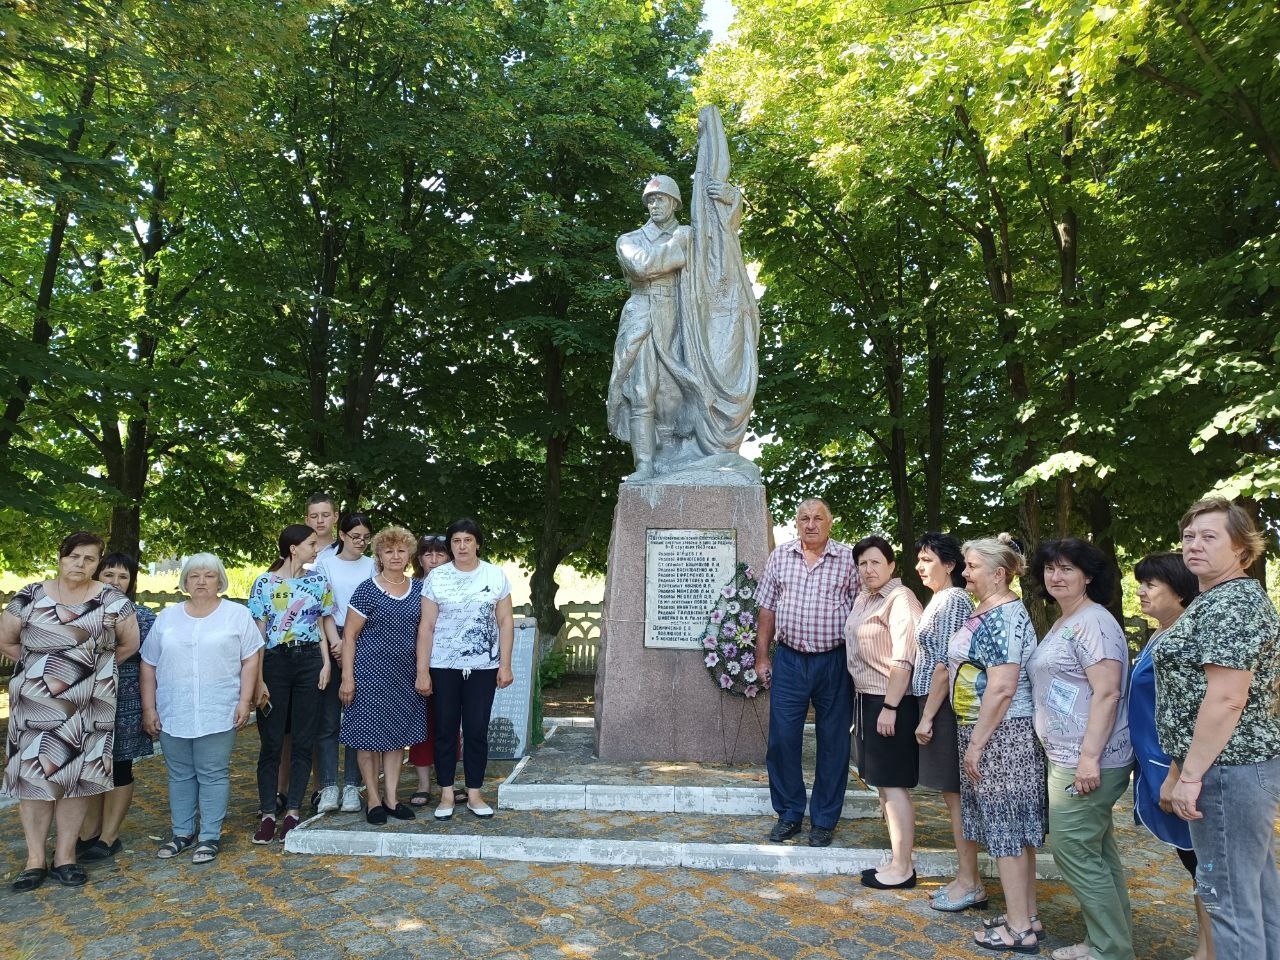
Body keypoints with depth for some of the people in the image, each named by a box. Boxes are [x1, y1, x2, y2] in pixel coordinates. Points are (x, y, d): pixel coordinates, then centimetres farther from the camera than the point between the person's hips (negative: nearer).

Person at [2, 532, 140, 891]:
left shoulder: (112, 601, -2)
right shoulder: (30, 596, 1)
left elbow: (129, 644, 6)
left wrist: (94, 667, 7)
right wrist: (38, 666, 5)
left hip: (88, 706, -1)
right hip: (35, 705, 1)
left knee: (76, 777, 5)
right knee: (33, 775, 3)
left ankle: (65, 855, 17)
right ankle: (35, 858, 15)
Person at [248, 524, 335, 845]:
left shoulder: (318, 581, 8)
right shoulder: (265, 583, -2)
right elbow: (257, 635, -3)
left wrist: (326, 664, 0)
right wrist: (259, 681, -8)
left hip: (309, 662, 3)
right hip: (275, 662, -3)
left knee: (303, 742, 5)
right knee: (271, 742, 2)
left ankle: (293, 812, 14)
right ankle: (267, 815, 12)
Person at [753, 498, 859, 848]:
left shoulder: (848, 559, -2)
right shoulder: (779, 557, 5)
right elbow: (767, 610, 8)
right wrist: (761, 657, 6)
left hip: (834, 663, -1)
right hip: (789, 661, 2)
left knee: (833, 743, 8)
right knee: (782, 739, 3)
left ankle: (824, 820, 23)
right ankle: (789, 814, 21)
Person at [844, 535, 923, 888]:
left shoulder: (900, 600, -15)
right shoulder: (863, 597, 13)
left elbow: (903, 660, -21)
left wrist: (890, 707, -23)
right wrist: (862, 701, 17)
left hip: (890, 702, -9)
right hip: (867, 699, 9)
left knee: (893, 784, -2)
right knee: (881, 783, 15)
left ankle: (902, 869, 8)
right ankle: (898, 858, 25)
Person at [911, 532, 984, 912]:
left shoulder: (952, 600, -15)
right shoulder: (940, 599, 15)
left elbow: (946, 664, -20)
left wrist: (927, 717, -18)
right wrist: (927, 713, 18)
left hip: (945, 708, -10)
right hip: (939, 706, 10)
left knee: (955, 795, -1)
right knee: (954, 795, 15)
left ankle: (970, 885, 9)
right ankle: (968, 877, 24)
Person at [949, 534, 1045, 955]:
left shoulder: (1002, 616, -19)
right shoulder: (988, 612, 11)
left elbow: (1002, 688, -24)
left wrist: (976, 743, -20)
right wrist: (974, 738, 19)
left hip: (1000, 735, -10)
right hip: (991, 734, 10)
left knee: (1005, 829, 1)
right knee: (1014, 828, 16)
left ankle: (1019, 929, 13)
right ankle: (1026, 916, 28)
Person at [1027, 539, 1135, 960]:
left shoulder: (1093, 622, -16)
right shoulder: (1062, 623, 14)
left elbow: (1107, 693, -22)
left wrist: (1089, 757, -24)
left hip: (1088, 762, -10)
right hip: (1066, 759, 10)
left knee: (1073, 851, -4)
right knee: (1096, 853, 16)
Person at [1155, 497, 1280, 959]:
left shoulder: (1232, 602, -16)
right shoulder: (1217, 599, 15)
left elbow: (1226, 699, -23)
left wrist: (1189, 775, -20)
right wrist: (1182, 770, 22)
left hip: (1227, 769, -10)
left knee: (1228, 893, -1)